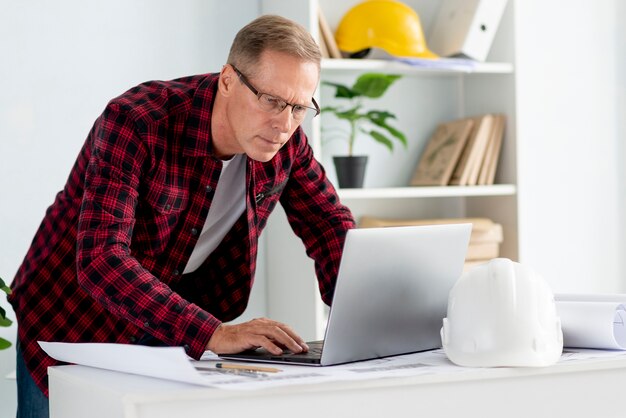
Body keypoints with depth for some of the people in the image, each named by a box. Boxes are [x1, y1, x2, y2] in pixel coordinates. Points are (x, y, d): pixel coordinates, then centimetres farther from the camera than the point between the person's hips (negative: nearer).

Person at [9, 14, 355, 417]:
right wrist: (213, 333, -47)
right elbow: (100, 260, -38)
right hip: (74, 320, -4)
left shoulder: (286, 141, -13)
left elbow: (332, 226, -2)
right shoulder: (134, 123, -30)